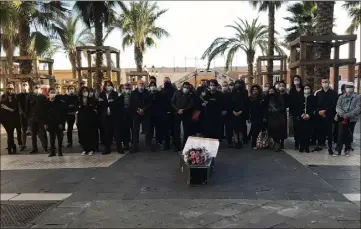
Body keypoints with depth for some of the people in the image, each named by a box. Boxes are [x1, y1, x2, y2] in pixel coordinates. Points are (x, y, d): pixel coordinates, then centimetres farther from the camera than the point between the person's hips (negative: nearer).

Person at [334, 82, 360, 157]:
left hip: (352, 119, -1)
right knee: (341, 134, -3)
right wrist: (343, 114, -19)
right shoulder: (341, 97, 9)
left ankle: (347, 150, 18)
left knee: (349, 134, 6)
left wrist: (348, 115, -19)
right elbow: (338, 107, -1)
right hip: (342, 118, 1)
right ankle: (338, 150, 2)